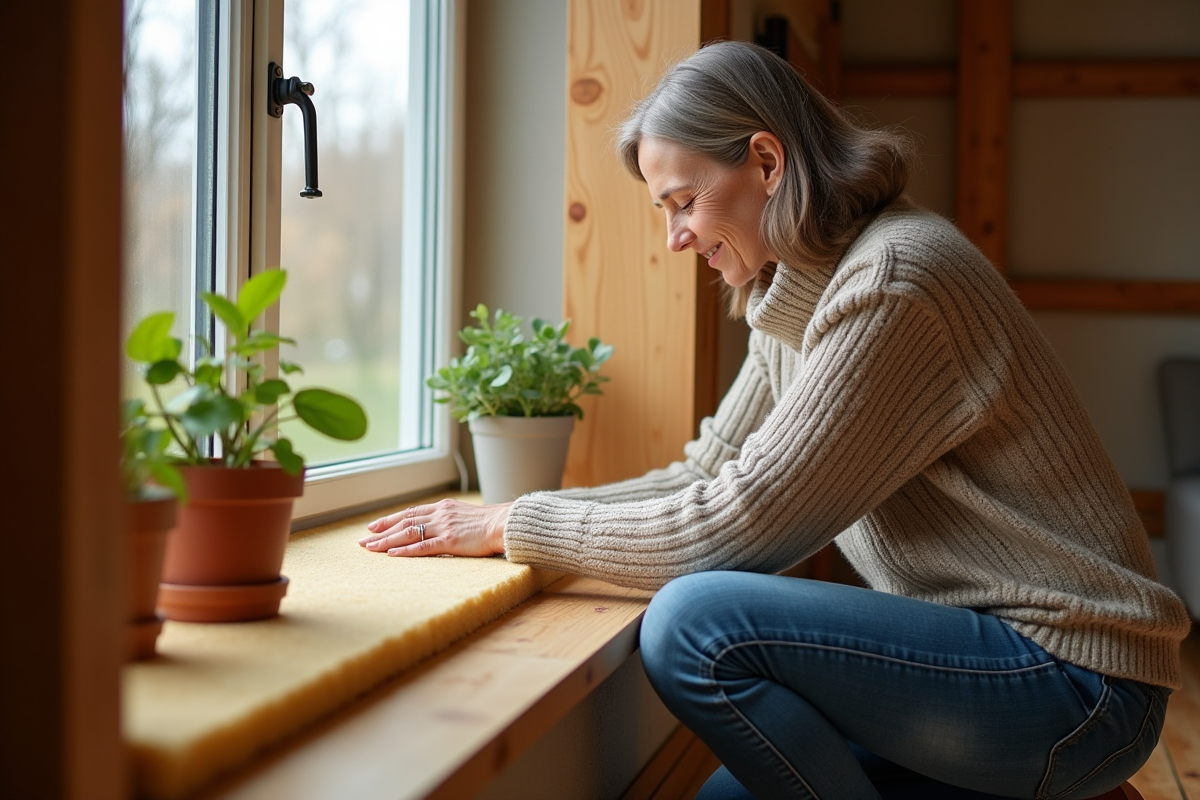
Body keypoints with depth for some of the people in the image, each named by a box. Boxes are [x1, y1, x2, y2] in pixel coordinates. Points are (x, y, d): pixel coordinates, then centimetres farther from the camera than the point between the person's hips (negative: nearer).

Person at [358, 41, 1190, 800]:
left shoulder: (893, 283, -21)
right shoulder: (793, 297, 10)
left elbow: (740, 524, -21)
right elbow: (707, 478, 11)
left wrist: (512, 527, -13)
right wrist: (510, 516, 0)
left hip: (1075, 685, -9)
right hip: (982, 644, 10)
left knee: (697, 622, -23)